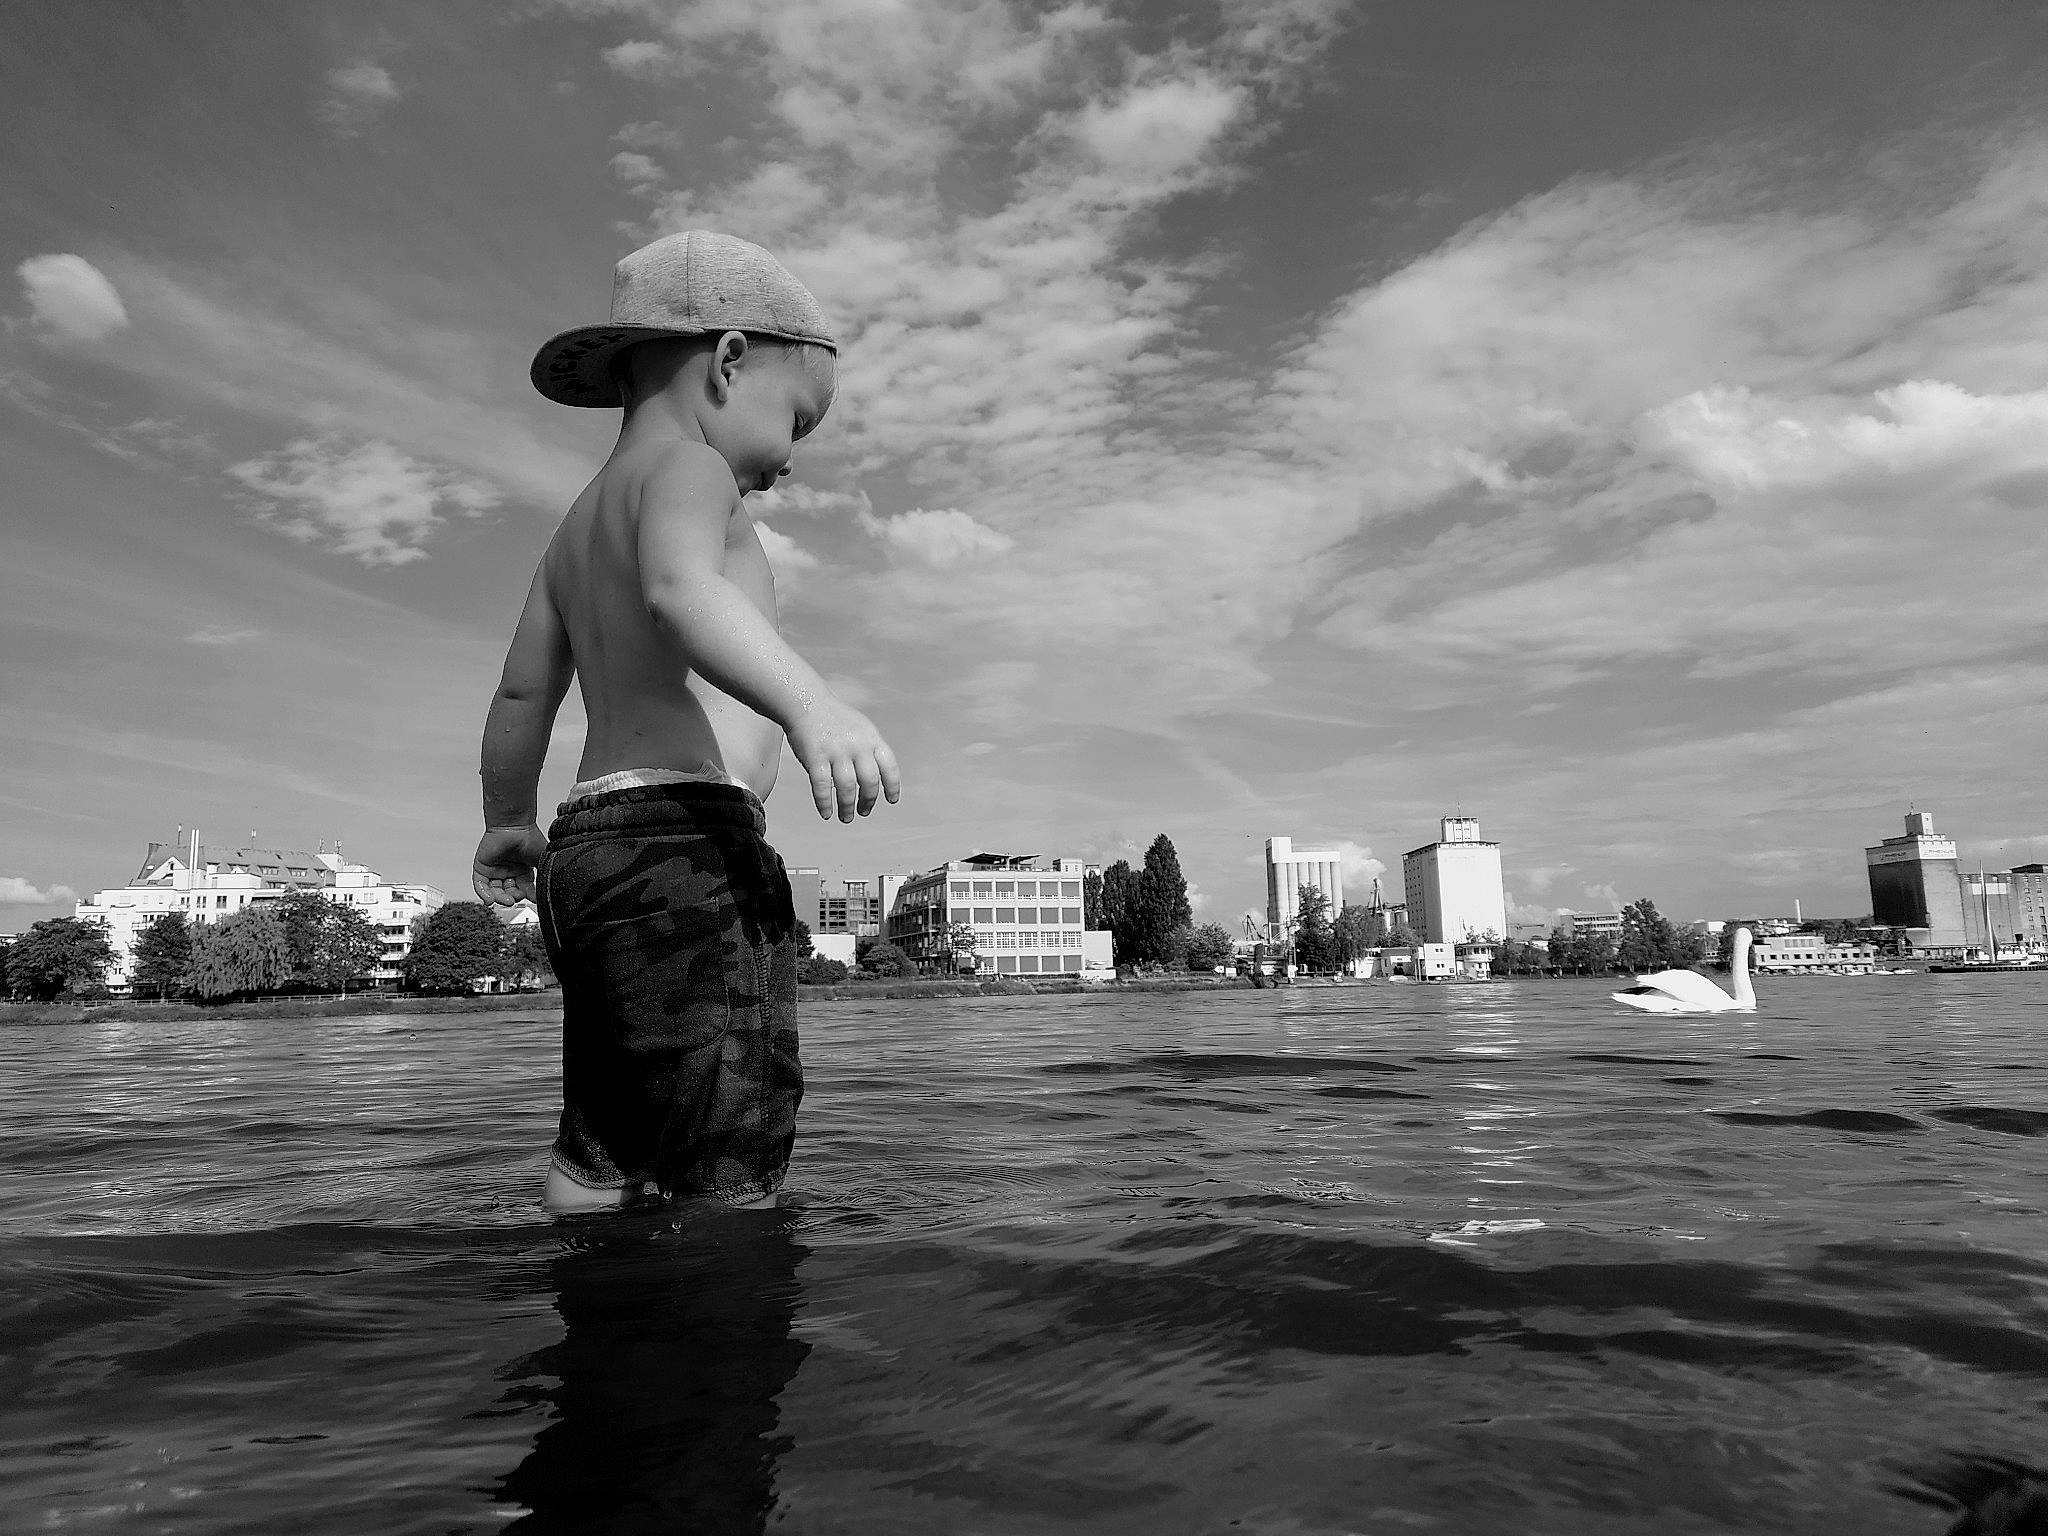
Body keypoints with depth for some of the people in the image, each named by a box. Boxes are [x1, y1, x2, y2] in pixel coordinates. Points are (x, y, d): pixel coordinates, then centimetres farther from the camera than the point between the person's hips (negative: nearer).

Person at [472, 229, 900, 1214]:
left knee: (594, 1170, 15)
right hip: (685, 842, -10)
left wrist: (508, 823, 45)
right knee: (731, 1188, -14)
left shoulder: (575, 531, 25)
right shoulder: (684, 469, -2)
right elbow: (680, 586, -25)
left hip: (591, 844, 10)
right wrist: (806, 700, -41)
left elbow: (521, 697, 31)